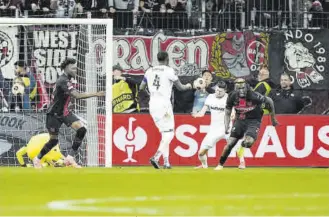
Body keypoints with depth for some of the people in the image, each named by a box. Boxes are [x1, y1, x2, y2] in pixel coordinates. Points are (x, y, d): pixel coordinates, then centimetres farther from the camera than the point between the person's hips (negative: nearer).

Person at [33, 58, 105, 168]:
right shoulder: (63, 81, -25)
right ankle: (37, 159, 28)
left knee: (81, 129, -12)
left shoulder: (66, 80, 5)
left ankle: (70, 157, -8)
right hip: (54, 114, -8)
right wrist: (96, 94, -38)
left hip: (64, 112, 8)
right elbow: (77, 95, -37)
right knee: (54, 140, 3)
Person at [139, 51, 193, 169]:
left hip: (152, 104, 6)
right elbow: (180, 87, -1)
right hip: (163, 104, -6)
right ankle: (156, 157, -21)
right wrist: (188, 86, 21)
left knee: (165, 133, 17)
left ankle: (166, 161, 13)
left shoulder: (150, 71, 8)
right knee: (169, 134, -2)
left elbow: (141, 87, 14)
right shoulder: (169, 71, -7)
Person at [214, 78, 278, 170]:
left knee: (248, 142, -27)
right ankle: (220, 164, 11)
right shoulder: (232, 97, -12)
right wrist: (226, 127, -10)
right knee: (230, 143, -4)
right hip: (240, 120, 3)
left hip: (253, 121, -3)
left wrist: (273, 118, 2)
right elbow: (227, 113, 3)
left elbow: (269, 101, -7)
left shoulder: (254, 96, -24)